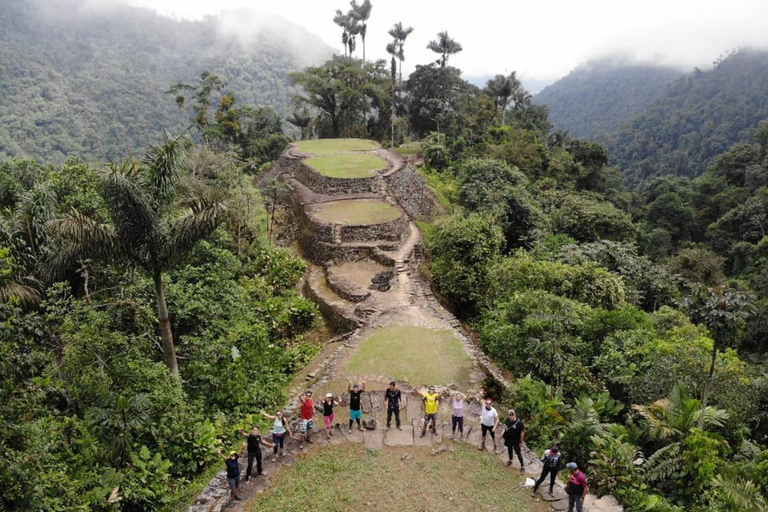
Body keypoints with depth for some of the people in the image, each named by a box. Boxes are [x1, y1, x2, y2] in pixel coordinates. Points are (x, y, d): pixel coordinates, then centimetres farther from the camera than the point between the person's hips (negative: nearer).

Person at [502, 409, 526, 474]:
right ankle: (510, 460, 50)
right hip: (508, 439, 5)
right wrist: (503, 432, -6)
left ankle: (522, 467, 20)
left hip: (516, 440, -5)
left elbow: (522, 432, -20)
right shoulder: (507, 420, -13)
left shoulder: (519, 422, -28)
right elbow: (505, 426, 8)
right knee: (509, 450, 26)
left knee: (518, 453, 5)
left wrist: (521, 442, -15)